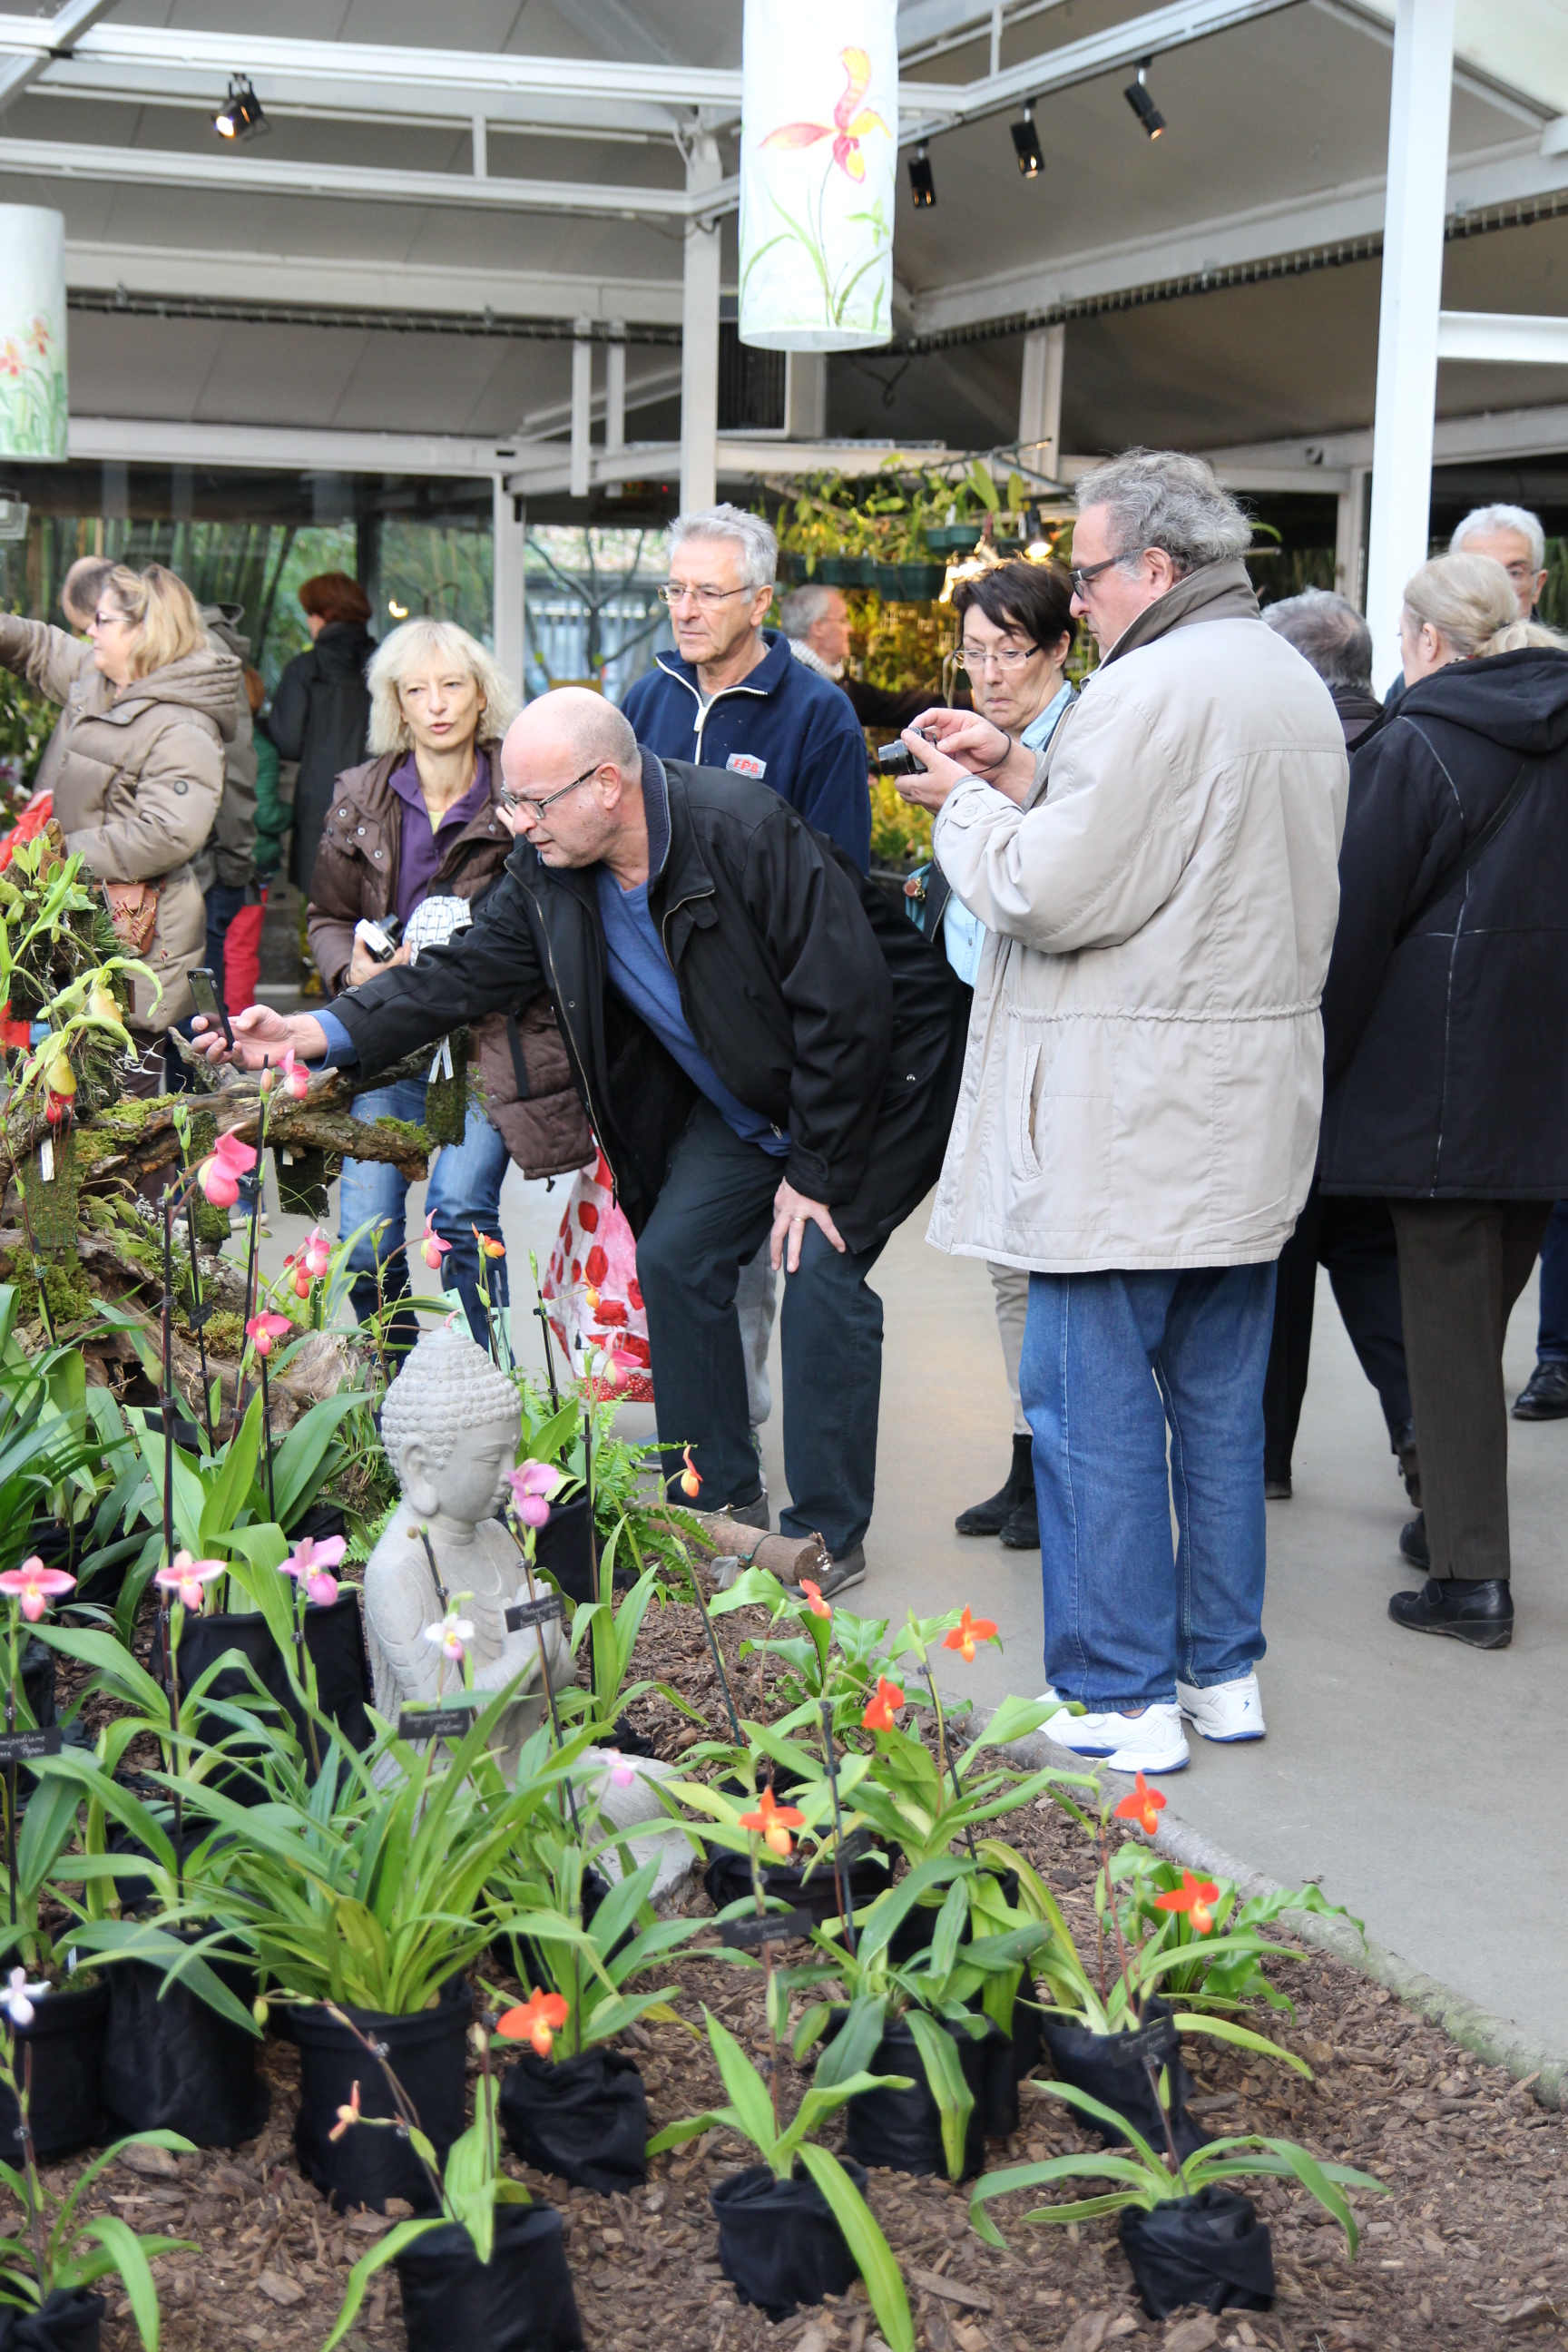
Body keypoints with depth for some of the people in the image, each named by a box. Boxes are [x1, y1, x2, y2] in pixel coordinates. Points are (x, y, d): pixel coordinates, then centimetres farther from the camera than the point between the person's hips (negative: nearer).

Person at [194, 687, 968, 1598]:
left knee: (820, 1270, -17)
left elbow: (847, 1007, -28)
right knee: (674, 1256, -1)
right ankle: (714, 1506, 14)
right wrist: (317, 1031, -17)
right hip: (742, 1099, 7)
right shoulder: (549, 872, -10)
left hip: (872, 1075, -7)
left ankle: (829, 1534, -3)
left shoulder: (748, 830, -31)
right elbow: (465, 972, -3)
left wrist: (814, 1173, -22)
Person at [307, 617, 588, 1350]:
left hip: (491, 1036, -3)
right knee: (365, 1234, -5)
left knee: (459, 1211, -18)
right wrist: (354, 969, -5)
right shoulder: (360, 799, 8)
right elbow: (328, 918, 16)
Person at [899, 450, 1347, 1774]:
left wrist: (965, 806, -1)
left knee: (1092, 1404, -1)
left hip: (1128, 1119, -9)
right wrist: (1020, 771, 13)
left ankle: (1122, 1697, 4)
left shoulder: (1152, 688, -16)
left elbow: (1051, 892, -19)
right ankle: (1224, 1668, 23)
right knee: (1220, 1397, 15)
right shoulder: (1296, 685, 15)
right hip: (1253, 1113, 9)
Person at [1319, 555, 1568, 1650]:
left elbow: (1356, 931, -9)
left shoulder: (1412, 748, -9)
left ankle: (1471, 1573, 0)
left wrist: (1319, 1069, -1)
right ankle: (1456, 1520, 26)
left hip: (1444, 1075, -6)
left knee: (1448, 1321, -1)